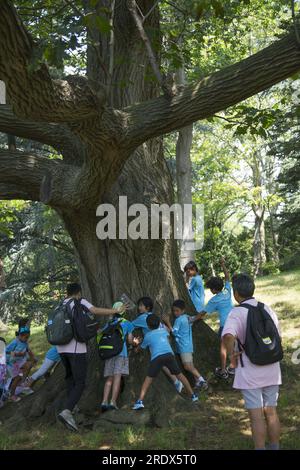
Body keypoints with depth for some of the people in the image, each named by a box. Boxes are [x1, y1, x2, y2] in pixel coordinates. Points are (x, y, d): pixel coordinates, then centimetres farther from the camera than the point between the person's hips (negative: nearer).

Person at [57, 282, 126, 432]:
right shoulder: (80, 302, 0)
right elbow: (96, 310, -16)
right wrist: (116, 310, -9)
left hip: (61, 348, 7)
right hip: (76, 348, -6)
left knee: (70, 377, 28)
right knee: (80, 383, -7)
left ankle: (71, 407, 31)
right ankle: (67, 411, -24)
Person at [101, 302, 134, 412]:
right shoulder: (127, 323, 8)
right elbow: (130, 341, 8)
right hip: (121, 352, -4)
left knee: (109, 379, 5)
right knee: (117, 377, -8)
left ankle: (104, 402, -7)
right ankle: (113, 402, -17)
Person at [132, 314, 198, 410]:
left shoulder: (148, 336, 18)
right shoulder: (164, 330, 25)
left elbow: (142, 348, 34)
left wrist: (136, 343, 53)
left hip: (157, 357, -3)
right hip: (169, 354, 3)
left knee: (148, 379, 2)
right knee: (179, 375, 16)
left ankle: (140, 401, -8)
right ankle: (193, 395, 19)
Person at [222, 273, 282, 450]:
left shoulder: (237, 313, -15)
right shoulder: (266, 308, 2)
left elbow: (228, 336, -35)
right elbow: (278, 333, 13)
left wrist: (232, 352, -17)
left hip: (250, 373, -5)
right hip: (271, 370, 5)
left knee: (257, 416, 3)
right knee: (271, 412, 17)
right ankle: (275, 447, 26)